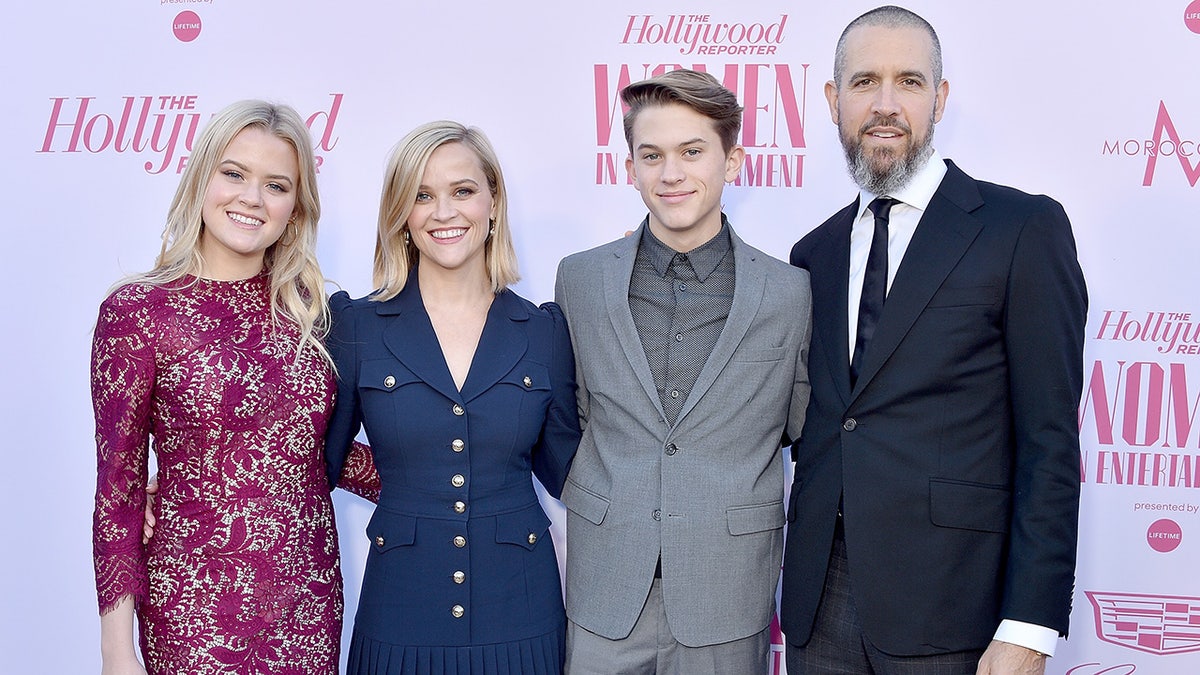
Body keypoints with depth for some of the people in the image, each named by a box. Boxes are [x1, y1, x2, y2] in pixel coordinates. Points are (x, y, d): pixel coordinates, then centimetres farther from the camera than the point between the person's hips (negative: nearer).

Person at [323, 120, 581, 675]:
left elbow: (567, 472, 5)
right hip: (399, 620, -1)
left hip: (519, 619, 1)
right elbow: (316, 468, 3)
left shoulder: (544, 331, 1)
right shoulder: (357, 326, -2)